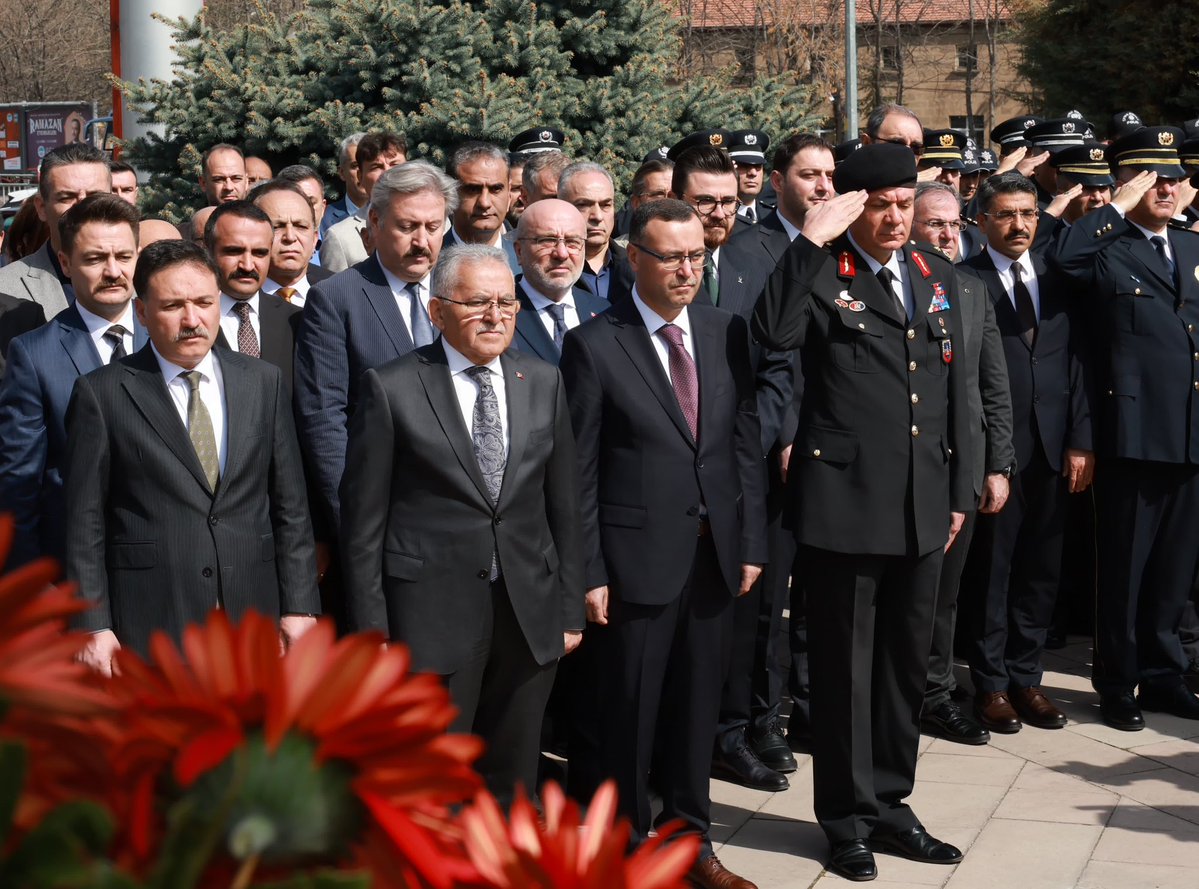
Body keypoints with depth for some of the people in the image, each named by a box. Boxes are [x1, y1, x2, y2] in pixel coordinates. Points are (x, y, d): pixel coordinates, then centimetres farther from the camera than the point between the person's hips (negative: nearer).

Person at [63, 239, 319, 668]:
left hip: (251, 616, 3)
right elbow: (85, 524, 0)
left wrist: (298, 606, 4)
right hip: (149, 627, -3)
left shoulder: (263, 382, 10)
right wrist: (93, 626, -6)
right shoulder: (102, 393, 0)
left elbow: (290, 507, 10)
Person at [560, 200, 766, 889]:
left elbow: (748, 444, 8)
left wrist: (752, 543, 4)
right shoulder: (594, 346, -7)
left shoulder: (728, 333, 5)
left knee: (700, 706, 14)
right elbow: (581, 470, -7)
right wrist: (589, 572, -10)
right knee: (633, 712, 7)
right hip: (640, 556, -4)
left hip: (716, 553, 4)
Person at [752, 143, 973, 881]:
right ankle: (848, 817, 18)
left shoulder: (940, 276, 11)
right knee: (845, 668, 5)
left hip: (922, 508, 6)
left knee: (907, 664, 15)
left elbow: (956, 391, 14)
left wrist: (960, 491, 13)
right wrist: (812, 240, -26)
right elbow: (774, 331, -29)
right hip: (845, 502, -6)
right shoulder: (822, 275, -7)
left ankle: (890, 803, 28)